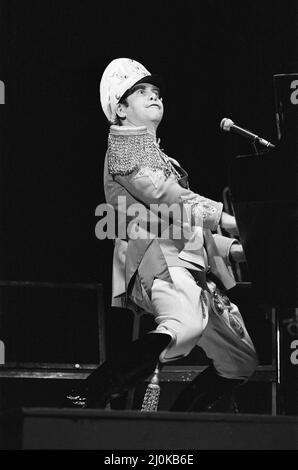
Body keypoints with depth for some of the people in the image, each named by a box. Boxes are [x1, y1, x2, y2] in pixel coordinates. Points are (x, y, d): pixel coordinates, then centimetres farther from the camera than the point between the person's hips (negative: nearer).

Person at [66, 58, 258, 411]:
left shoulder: (157, 154, 33)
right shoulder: (123, 145, 4)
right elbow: (162, 195, -13)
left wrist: (233, 248, 20)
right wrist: (224, 217, -19)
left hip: (191, 266, 10)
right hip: (158, 261, -10)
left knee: (242, 361, 8)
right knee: (186, 324, -40)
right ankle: (87, 400, -40)